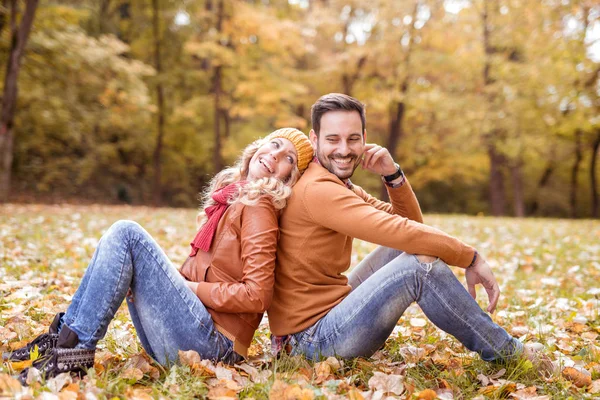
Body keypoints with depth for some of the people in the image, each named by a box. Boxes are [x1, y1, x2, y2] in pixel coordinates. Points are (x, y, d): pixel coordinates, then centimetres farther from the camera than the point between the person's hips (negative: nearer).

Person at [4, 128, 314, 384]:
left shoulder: (257, 207, -7)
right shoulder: (228, 198, 17)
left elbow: (257, 296, -16)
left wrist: (192, 287, -8)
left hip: (212, 343, -8)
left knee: (126, 232, -14)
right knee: (123, 235, 7)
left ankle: (74, 350, -16)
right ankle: (64, 336, -1)